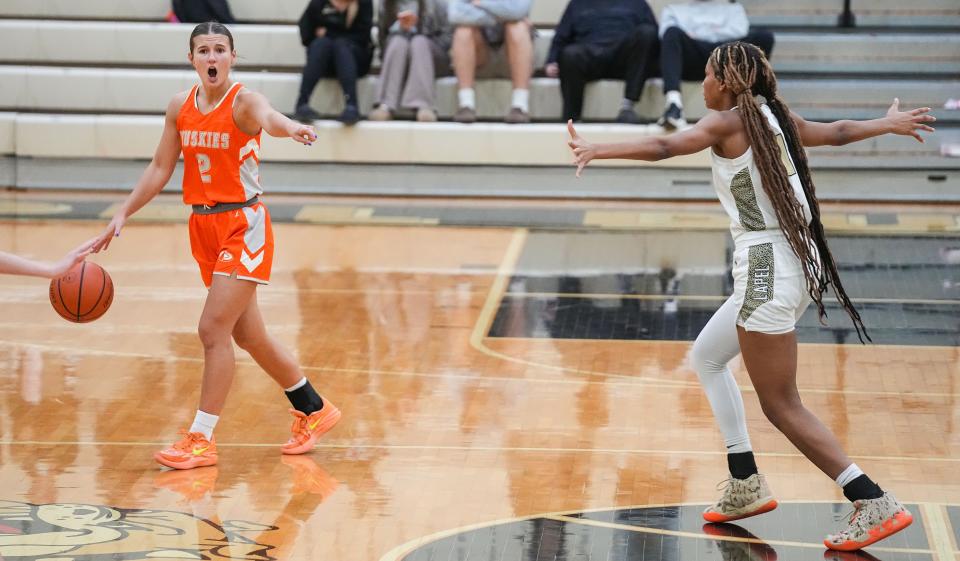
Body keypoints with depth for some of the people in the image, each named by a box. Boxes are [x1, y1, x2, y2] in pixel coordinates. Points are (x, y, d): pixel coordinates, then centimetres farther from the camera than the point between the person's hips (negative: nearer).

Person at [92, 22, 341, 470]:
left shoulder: (244, 101, -15)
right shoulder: (180, 106, 4)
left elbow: (267, 118, -39)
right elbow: (160, 169, 12)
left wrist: (290, 127, -62)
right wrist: (122, 215, 8)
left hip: (244, 227, -7)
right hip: (204, 227, 7)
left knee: (213, 329, -12)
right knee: (247, 335, 14)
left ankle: (201, 440, -3)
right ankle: (314, 410, 32)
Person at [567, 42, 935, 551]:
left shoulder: (728, 122, -9)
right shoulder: (774, 118, 12)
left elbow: (664, 147, -26)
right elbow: (836, 133, 29)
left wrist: (596, 150, -36)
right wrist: (888, 124, 48)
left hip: (767, 270, -9)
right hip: (796, 258, 9)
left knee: (781, 406, -3)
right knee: (706, 358, 23)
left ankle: (876, 504, -7)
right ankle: (746, 485, 25)